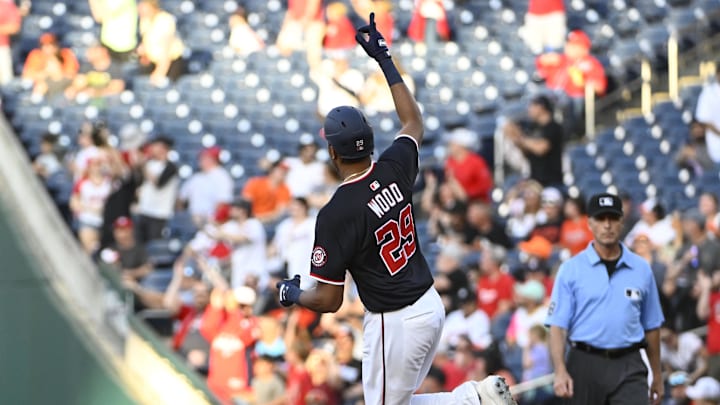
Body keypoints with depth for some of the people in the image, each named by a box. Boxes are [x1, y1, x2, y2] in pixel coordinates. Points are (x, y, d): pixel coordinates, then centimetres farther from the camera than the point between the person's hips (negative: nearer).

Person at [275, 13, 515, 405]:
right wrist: (384, 59, 26)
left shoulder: (336, 214, -19)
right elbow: (413, 122, 22)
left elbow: (329, 300, -14)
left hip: (395, 324, -8)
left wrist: (292, 294, 8)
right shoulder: (394, 169, -2)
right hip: (430, 305, 8)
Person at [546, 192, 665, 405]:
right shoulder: (571, 269, 1)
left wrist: (657, 375, 14)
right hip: (585, 363, -1)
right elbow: (558, 325, -4)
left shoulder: (642, 269, 7)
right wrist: (560, 371, -17)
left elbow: (651, 325, 13)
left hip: (629, 367, 1)